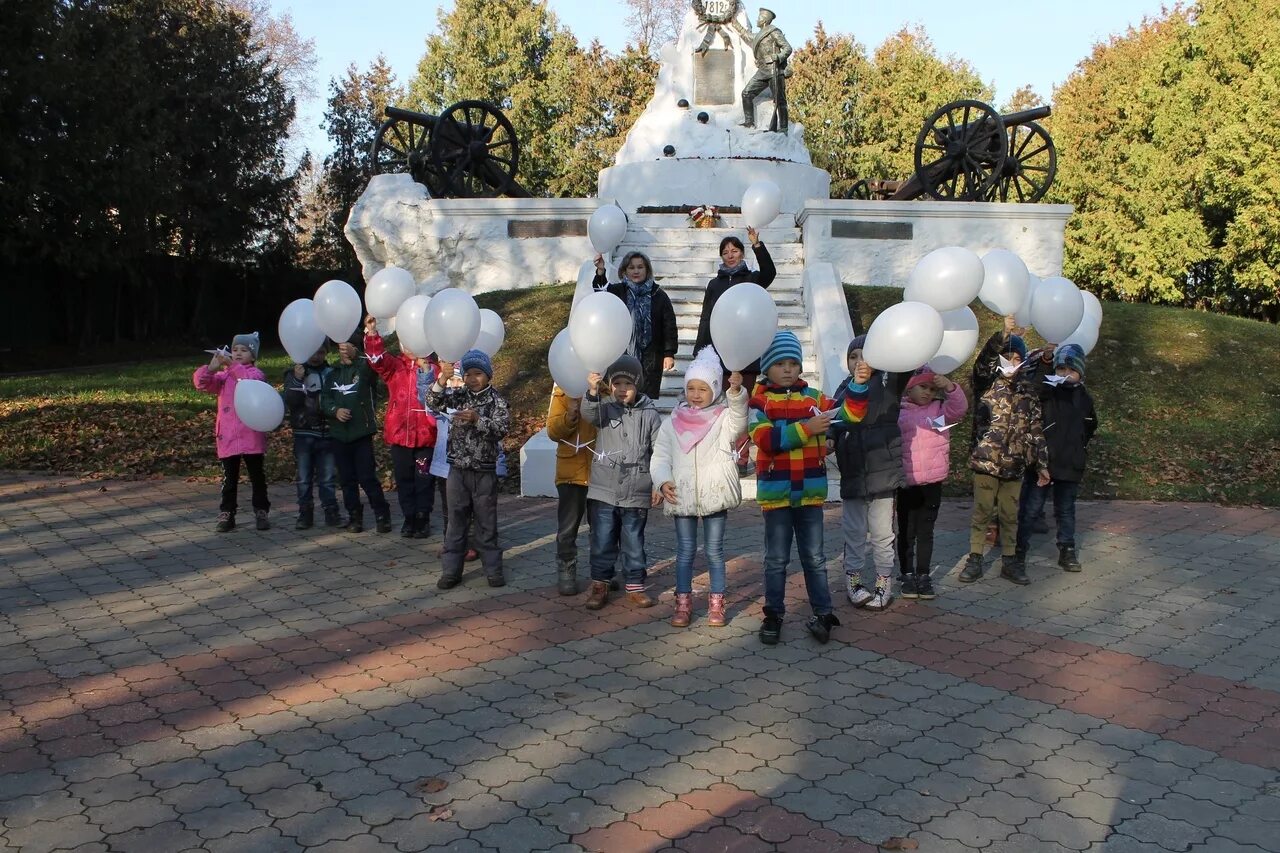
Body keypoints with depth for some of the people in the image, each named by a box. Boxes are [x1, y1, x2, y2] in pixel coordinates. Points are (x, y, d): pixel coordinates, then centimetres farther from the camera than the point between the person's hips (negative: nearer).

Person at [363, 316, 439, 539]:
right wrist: (372, 332, -25)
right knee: (403, 479, 11)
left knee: (424, 480, 3)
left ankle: (423, 519, 15)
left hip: (425, 434, -3)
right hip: (399, 433, 3)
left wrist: (426, 370, -19)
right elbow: (377, 357, -11)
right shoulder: (394, 365, 8)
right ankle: (409, 518, 22)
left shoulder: (433, 366, 2)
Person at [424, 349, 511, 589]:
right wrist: (442, 379, -26)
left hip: (484, 472, -2)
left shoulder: (497, 400, -4)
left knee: (487, 522, 6)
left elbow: (502, 428, -15)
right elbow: (433, 402, -11)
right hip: (458, 469, 2)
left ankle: (493, 570, 15)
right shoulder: (458, 394, 3)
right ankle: (451, 571, 14)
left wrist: (477, 419, -28)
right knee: (455, 521, 8)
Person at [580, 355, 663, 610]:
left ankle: (635, 586, 23)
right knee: (602, 542, 7)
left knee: (634, 543, 10)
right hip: (604, 492, 0)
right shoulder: (605, 408, 1)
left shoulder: (649, 414, 1)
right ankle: (599, 585, 20)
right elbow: (589, 415, -21)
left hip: (636, 494, 0)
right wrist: (592, 392, -40)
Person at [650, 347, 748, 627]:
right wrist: (663, 481, -12)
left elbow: (739, 416, -24)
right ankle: (683, 602, 20)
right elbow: (660, 456, 5)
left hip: (714, 494, -2)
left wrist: (736, 391, -42)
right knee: (685, 551, 10)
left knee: (714, 551, 7)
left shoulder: (723, 419, -1)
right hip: (682, 496, 2)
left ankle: (716, 603, 18)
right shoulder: (673, 422, 5)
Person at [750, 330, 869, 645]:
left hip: (810, 490, 3)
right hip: (775, 491, -2)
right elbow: (766, 439, -18)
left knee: (814, 556, 12)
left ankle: (823, 613, 20)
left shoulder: (813, 397, 5)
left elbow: (849, 414, -3)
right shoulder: (759, 400, -5)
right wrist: (806, 428, -22)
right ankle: (773, 616, 19)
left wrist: (859, 384, -19)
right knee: (776, 558, 9)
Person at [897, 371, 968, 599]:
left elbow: (960, 408, -11)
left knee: (926, 531, 9)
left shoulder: (939, 409, 7)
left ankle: (923, 576, 16)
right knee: (906, 532, 8)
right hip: (905, 483, -2)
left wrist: (949, 386, -26)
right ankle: (908, 575, 17)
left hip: (932, 483, 2)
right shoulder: (897, 411, 0)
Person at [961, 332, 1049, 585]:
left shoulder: (1029, 391, 10)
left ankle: (1008, 560, 22)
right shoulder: (988, 384, 0)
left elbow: (1036, 429, 12)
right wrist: (1004, 334, -29)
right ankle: (975, 559, 13)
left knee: (1010, 515, 11)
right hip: (987, 459, -3)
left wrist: (1042, 464, 11)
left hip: (1015, 463, 3)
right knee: (982, 512, 3)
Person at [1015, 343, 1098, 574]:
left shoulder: (1084, 397, 9)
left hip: (1070, 464, 4)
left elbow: (1090, 427, 22)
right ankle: (1019, 550, 8)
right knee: (1030, 508, 0)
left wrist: (1080, 448, 14)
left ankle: (1067, 551, 24)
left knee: (1066, 510, 15)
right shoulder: (1044, 390, -5)